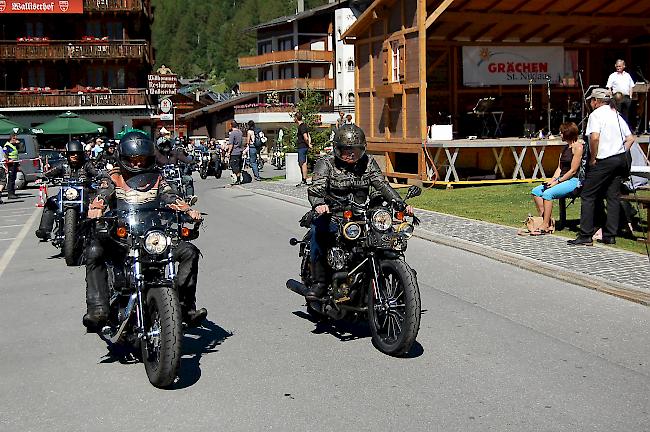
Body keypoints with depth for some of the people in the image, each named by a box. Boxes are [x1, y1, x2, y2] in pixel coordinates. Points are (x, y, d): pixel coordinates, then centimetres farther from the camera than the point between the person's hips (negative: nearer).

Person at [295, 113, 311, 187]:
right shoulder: (304, 125, 16)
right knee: (300, 163, 15)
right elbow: (309, 136, 18)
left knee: (303, 163, -9)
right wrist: (309, 144, 6)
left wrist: (308, 144, -7)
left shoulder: (301, 127, -15)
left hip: (302, 147, -10)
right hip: (300, 147, 10)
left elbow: (305, 138, -22)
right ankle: (303, 181, 20)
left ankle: (304, 181, -8)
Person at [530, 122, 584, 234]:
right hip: (562, 179, 10)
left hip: (574, 181, -10)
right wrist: (552, 180, -1)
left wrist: (557, 182, -14)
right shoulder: (565, 148, 19)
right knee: (536, 191, -4)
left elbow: (573, 170, -14)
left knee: (548, 193, -28)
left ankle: (545, 226, -25)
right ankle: (544, 219, -7)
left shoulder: (578, 147, -10)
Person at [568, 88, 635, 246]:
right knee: (613, 197, 9)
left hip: (604, 161, -8)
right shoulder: (616, 114, 17)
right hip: (621, 159, 8)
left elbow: (595, 137, -21)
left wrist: (593, 158, -12)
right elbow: (630, 138, 17)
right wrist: (621, 153, 14)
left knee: (587, 196, -2)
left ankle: (585, 236, -4)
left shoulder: (596, 114, -7)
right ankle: (610, 236, 9)